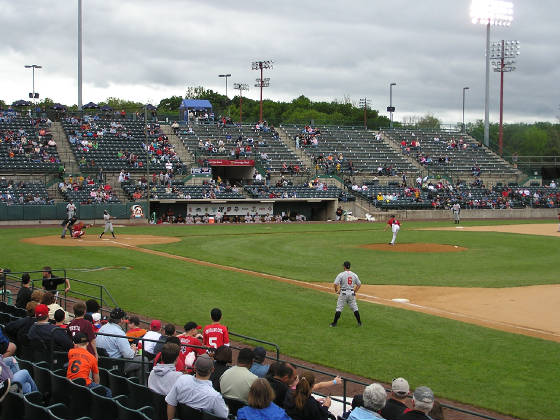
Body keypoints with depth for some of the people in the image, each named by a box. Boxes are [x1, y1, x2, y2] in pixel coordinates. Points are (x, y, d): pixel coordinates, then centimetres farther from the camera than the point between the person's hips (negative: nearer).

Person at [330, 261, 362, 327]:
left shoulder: (341, 274, -9)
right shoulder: (354, 275, 4)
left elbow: (335, 284, -16)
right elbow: (359, 284, 10)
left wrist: (336, 290, 0)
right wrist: (355, 292, 17)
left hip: (343, 293, -3)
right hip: (352, 293, 3)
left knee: (339, 308, 3)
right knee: (355, 308, 12)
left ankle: (334, 323, 5)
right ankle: (359, 322, 12)